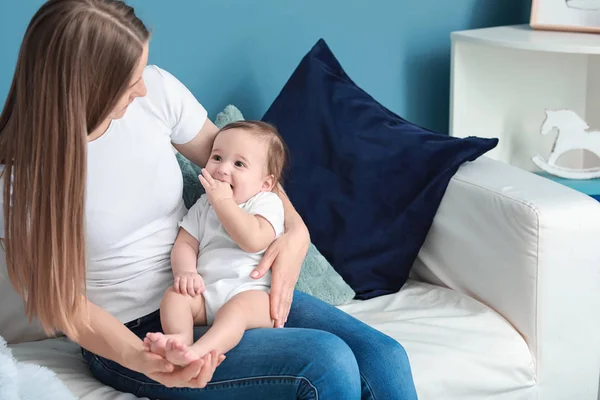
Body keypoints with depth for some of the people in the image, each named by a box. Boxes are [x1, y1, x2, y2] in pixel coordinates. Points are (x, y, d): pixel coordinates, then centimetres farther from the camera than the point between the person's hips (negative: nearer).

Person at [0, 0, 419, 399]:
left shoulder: (156, 89, -9)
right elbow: (64, 302, -13)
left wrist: (296, 230, -9)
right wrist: (140, 360, -32)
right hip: (131, 334, -5)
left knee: (384, 357, -14)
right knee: (327, 363, -26)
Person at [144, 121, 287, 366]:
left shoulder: (268, 203, 5)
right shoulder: (203, 205, 24)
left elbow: (253, 240, -15)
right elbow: (185, 244, 13)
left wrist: (223, 201, -9)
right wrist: (185, 272, -11)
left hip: (251, 292, -6)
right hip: (205, 291, 6)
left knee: (237, 307, -36)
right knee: (174, 294, -21)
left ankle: (199, 351, -59)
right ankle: (180, 339, -45)